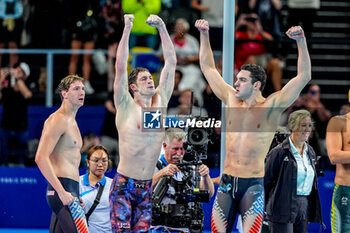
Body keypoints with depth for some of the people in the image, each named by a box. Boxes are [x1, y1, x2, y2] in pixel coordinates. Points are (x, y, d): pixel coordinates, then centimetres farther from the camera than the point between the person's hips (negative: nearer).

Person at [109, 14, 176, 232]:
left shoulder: (160, 103, 8)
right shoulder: (126, 107, -3)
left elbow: (171, 62, 8)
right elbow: (121, 67, -11)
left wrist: (162, 28, 3)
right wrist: (127, 30, -15)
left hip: (146, 188, 4)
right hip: (123, 185, -4)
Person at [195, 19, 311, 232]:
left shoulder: (271, 106, -3)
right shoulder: (232, 100, 10)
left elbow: (304, 77, -10)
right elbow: (208, 68, 18)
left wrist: (301, 42, -19)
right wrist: (204, 35, 12)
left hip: (253, 185, -5)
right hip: (227, 183, 5)